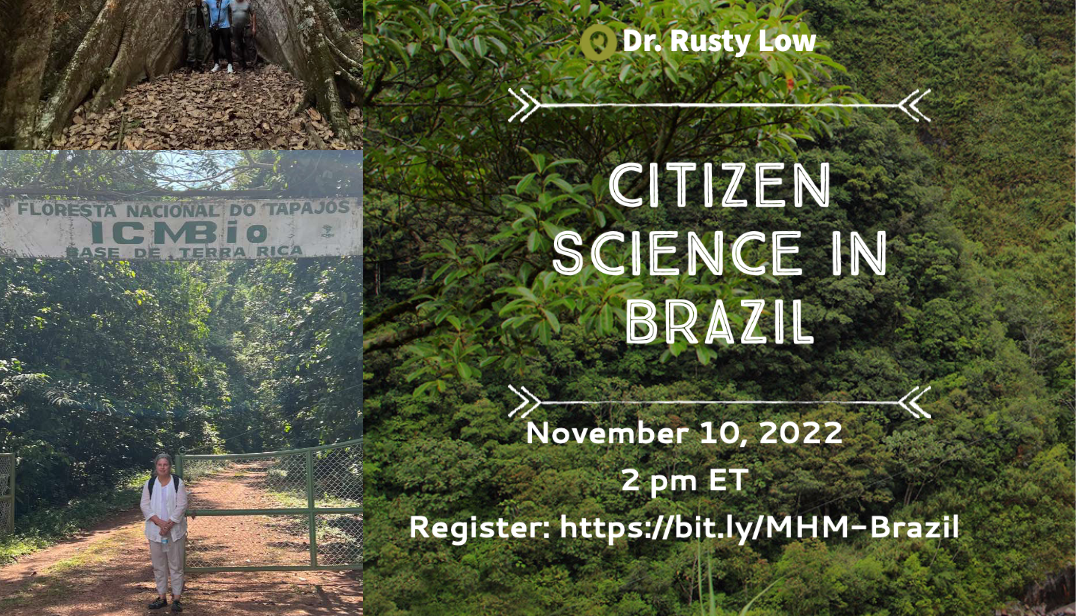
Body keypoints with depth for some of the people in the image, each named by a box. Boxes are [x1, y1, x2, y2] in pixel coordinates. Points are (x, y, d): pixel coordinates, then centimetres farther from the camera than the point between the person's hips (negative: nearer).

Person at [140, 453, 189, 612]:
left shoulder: (178, 483, -4)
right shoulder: (149, 484, 3)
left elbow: (181, 506, -8)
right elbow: (145, 506, -2)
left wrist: (169, 524, -16)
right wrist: (159, 522, -15)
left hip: (175, 530, -3)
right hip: (155, 530, 3)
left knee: (176, 565, 1)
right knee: (158, 565, 9)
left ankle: (176, 598, 5)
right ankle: (162, 597, 18)